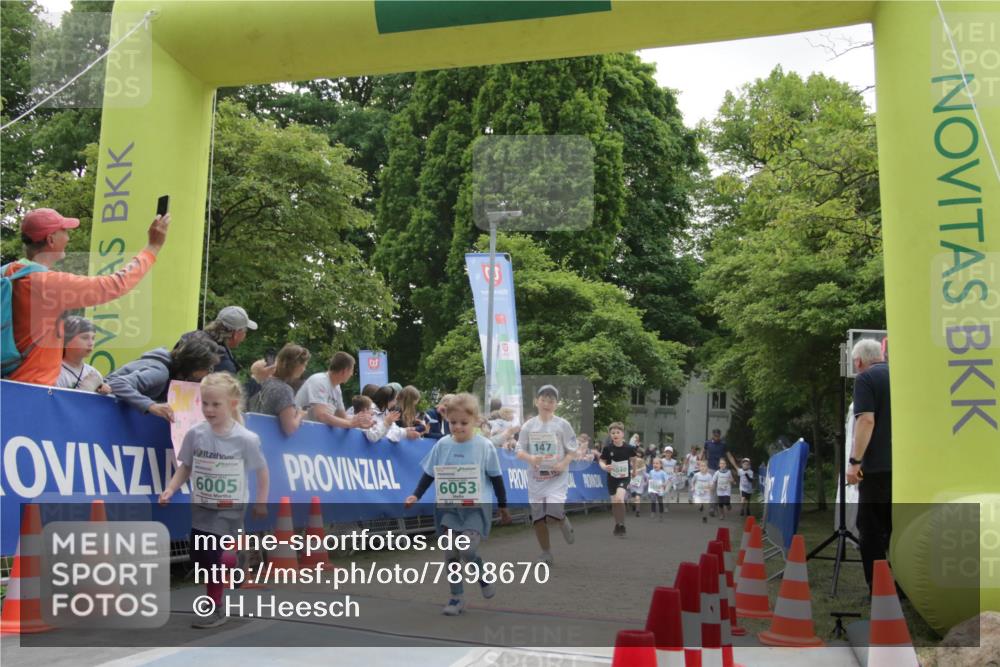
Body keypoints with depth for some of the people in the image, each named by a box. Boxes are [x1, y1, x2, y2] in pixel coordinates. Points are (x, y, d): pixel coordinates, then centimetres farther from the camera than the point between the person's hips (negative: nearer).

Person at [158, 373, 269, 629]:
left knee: (213, 557, -11)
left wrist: (261, 503, -4)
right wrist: (170, 489, -10)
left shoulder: (246, 439, -17)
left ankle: (215, 608, 9)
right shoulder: (195, 434, -8)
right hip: (201, 507, 5)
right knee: (198, 558, 8)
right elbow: (185, 467, 4)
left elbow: (262, 472, -5)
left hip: (229, 510, -4)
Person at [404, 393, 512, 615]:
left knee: (467, 549, -17)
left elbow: (496, 478, 3)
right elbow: (429, 474, 10)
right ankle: (457, 596, 17)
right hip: (448, 507, 3)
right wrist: (416, 495, -1)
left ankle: (482, 575, 14)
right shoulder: (442, 445, 1)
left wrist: (503, 507, 7)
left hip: (476, 507, -3)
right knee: (451, 553, 3)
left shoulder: (485, 446, -5)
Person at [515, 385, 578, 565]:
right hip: (536, 479, 3)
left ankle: (564, 523, 17)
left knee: (553, 514, -19)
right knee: (538, 518, 6)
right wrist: (530, 458, -18)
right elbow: (519, 451, 3)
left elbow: (573, 450, 0)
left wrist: (564, 464, -18)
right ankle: (546, 554, 23)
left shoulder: (562, 425, -4)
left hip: (557, 478, -3)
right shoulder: (528, 426, 1)